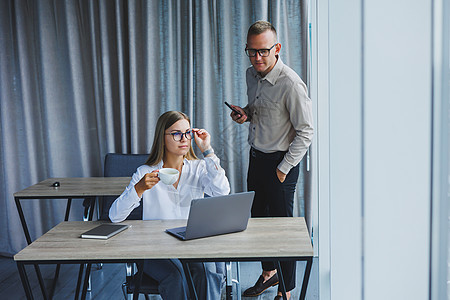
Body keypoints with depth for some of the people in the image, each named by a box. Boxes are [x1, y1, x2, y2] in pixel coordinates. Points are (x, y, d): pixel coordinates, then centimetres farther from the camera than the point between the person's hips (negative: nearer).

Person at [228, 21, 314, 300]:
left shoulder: (290, 84, -22)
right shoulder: (252, 74, 2)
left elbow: (306, 131, -18)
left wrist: (284, 168, -16)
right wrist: (245, 113, -2)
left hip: (280, 161, -8)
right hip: (256, 156, 8)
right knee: (258, 218, 18)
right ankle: (269, 272, 39)